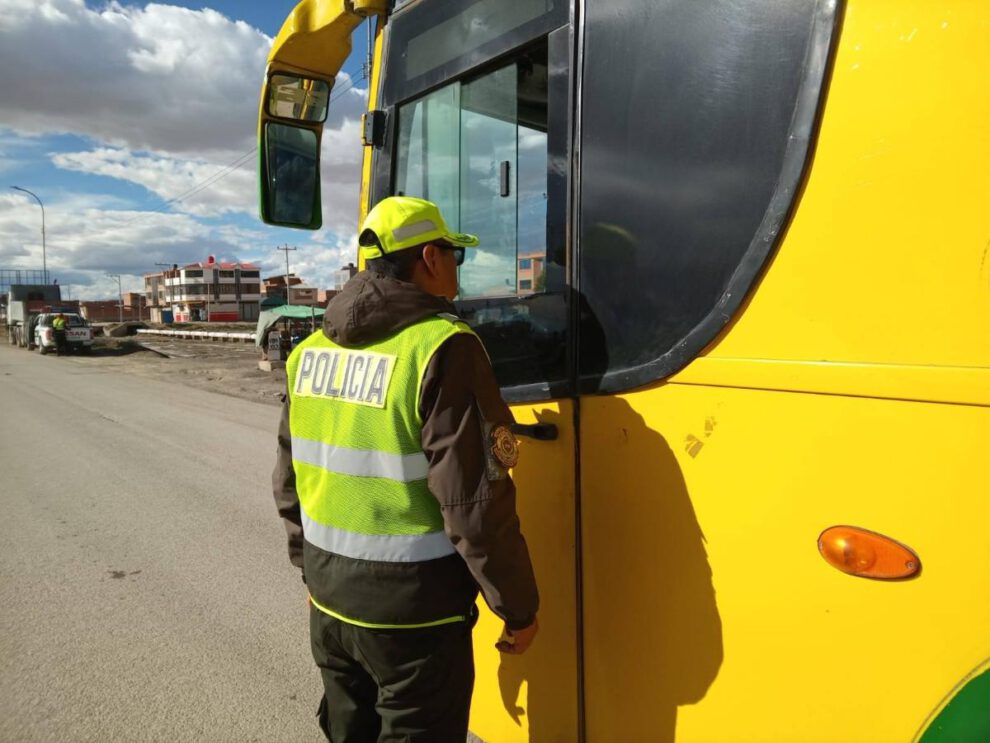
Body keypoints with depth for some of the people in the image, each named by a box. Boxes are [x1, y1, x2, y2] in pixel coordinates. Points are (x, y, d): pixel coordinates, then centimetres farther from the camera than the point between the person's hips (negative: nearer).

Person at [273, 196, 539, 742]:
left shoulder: (310, 351, 2)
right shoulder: (441, 349, -20)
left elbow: (290, 485, 9)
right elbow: (475, 503, -21)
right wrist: (519, 606, -8)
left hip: (330, 601, 7)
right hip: (413, 612, -6)